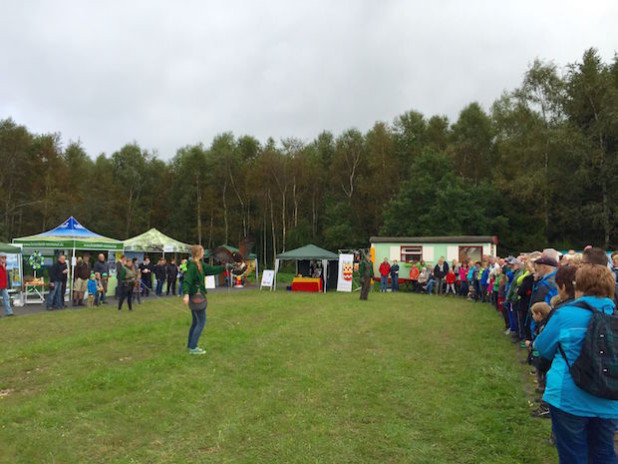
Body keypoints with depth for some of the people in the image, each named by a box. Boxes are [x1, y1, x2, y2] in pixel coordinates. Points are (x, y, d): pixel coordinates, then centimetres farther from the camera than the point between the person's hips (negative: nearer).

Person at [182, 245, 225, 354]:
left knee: (195, 322, 16)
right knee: (201, 322, -5)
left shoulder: (200, 265, 9)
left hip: (197, 296, 10)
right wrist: (186, 294, -42)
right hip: (196, 296, -10)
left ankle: (190, 346, 26)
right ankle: (193, 348, 0)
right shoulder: (192, 266, -19)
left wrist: (225, 267, 22)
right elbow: (187, 281, -28)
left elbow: (211, 270, 19)